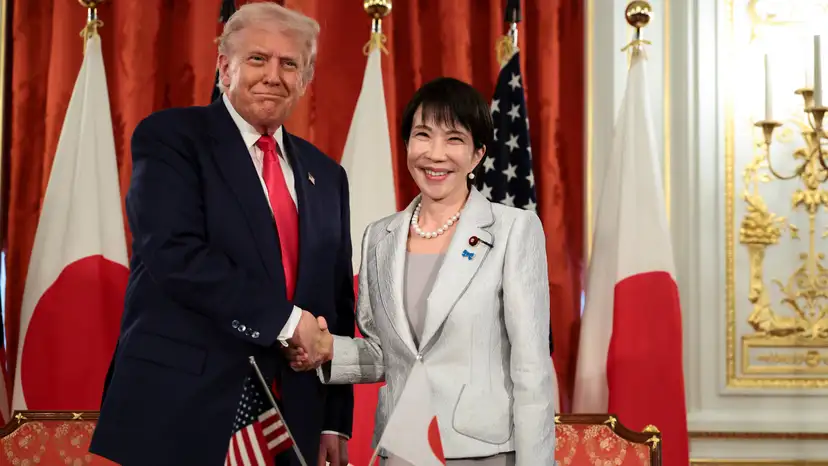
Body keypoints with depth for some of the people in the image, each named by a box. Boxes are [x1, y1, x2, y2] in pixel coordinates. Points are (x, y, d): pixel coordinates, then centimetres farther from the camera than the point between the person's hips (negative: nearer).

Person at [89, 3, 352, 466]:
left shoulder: (326, 175, 15)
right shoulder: (170, 136, -2)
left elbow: (337, 299, 14)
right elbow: (174, 254, -16)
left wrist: (335, 420, 9)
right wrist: (284, 319, -17)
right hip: (179, 412, -5)